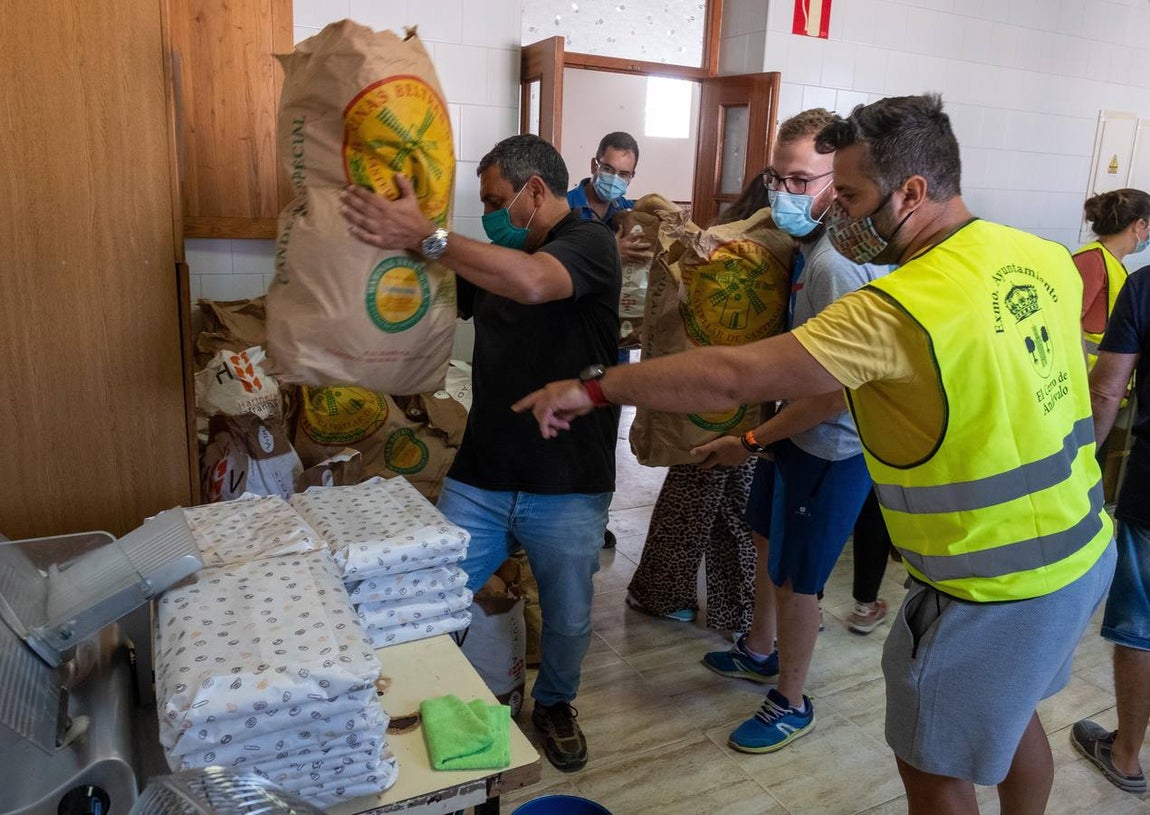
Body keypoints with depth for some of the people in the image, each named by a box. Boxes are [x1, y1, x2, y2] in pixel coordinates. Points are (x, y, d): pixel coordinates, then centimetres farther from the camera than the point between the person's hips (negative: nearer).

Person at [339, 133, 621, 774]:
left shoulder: (590, 242, -9)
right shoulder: (495, 257, 11)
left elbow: (533, 283, -32)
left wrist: (424, 235, -34)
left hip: (567, 488, -4)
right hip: (479, 479, 5)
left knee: (568, 621, 12)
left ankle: (555, 704, 41)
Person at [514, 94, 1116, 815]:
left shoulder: (899, 309, -28)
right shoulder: (1048, 258, -3)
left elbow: (730, 377, -28)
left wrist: (593, 389, -17)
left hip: (993, 590, -8)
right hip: (1085, 550, 8)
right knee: (1009, 711, 30)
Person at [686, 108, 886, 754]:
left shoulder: (837, 267, -29)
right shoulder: (811, 244, 0)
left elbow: (834, 396, -28)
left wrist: (750, 441, -18)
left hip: (828, 448, -9)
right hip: (798, 433, 10)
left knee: (795, 578, 7)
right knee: (769, 542, 25)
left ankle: (792, 704, 31)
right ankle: (760, 651, 49)